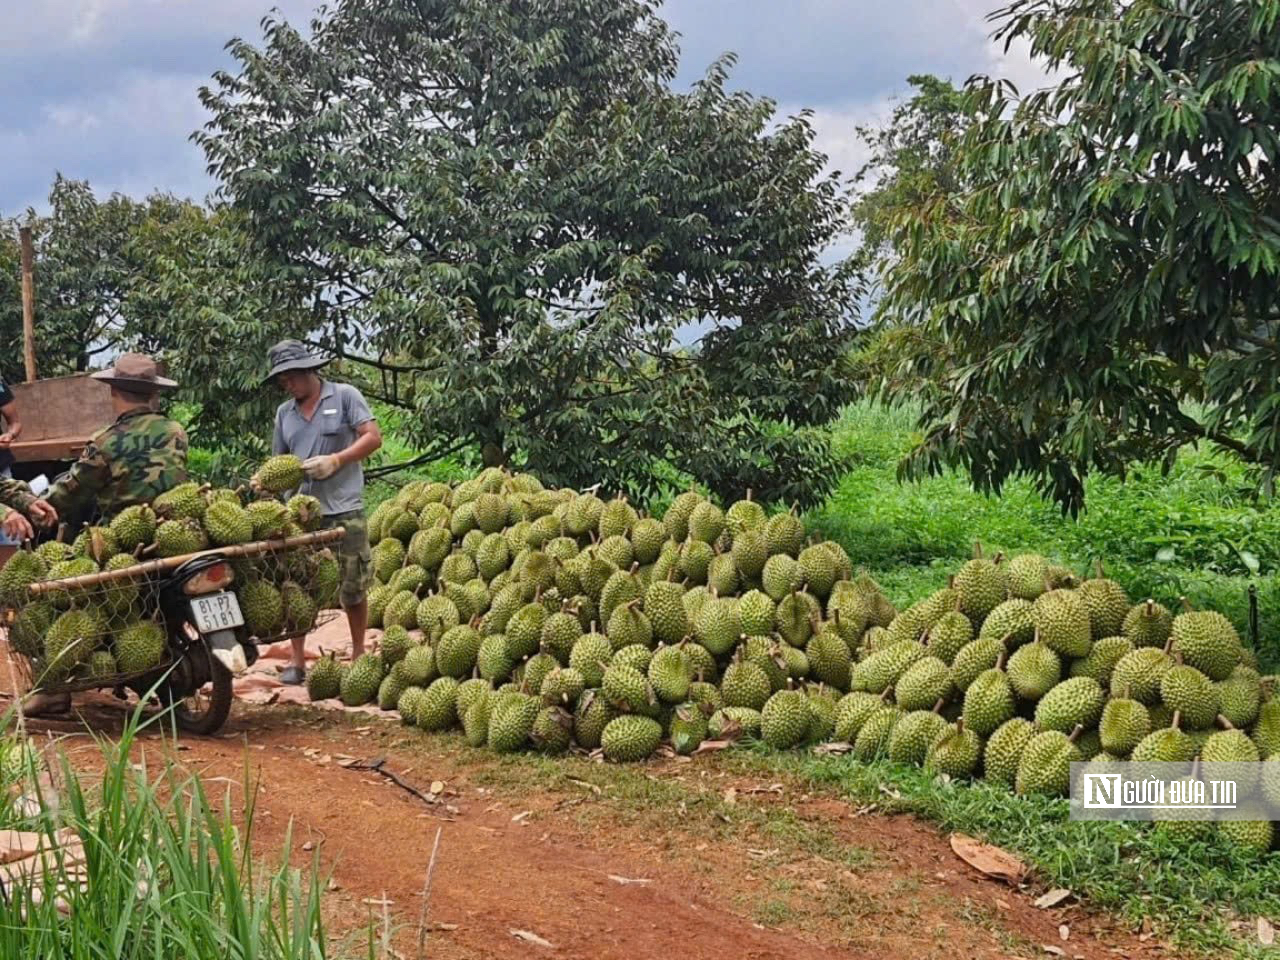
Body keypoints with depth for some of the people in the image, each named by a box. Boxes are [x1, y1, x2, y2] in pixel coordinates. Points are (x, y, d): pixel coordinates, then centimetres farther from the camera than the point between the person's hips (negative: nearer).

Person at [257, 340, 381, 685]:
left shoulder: (344, 396, 2)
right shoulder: (285, 412, 16)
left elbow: (373, 437, -5)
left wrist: (336, 460, -16)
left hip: (344, 510, -4)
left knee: (353, 586, 4)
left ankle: (358, 654, 19)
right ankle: (297, 660, 9)